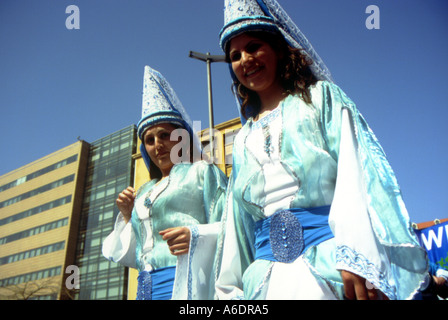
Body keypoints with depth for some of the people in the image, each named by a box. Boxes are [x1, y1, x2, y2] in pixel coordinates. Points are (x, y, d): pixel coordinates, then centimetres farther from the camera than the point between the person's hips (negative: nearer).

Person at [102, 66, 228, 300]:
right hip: (147, 288, 5)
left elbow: (228, 227, -6)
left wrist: (195, 235, -22)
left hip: (185, 283, -5)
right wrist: (127, 218, 9)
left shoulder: (201, 172, 4)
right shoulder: (145, 192, 20)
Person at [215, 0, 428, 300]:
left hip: (328, 258, -4)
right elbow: (236, 219, 18)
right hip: (266, 269, 4)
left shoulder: (322, 97, 7)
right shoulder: (243, 139, 19)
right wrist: (230, 287, 14)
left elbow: (354, 168, -7)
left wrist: (354, 252, -21)